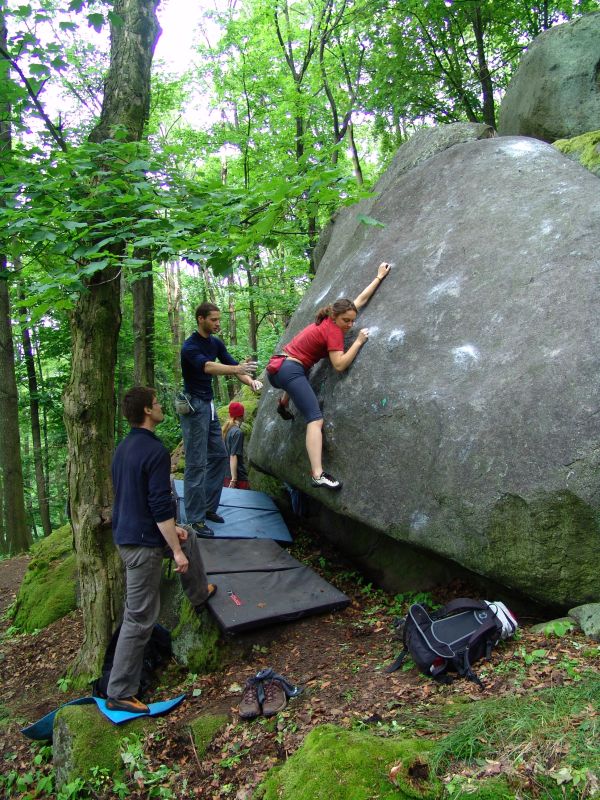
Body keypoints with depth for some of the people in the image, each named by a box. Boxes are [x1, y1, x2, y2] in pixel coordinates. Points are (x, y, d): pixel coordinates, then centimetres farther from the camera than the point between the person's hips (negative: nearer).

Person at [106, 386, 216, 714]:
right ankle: (120, 693, 10)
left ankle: (199, 595, 48)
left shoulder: (123, 448, 8)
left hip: (124, 533, 10)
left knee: (188, 540, 29)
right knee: (139, 618, 0)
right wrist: (176, 552, -17)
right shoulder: (155, 451, -21)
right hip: (142, 542, -10)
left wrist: (170, 529, 20)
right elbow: (161, 506, -24)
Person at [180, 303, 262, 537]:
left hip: (209, 405, 9)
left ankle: (208, 507, 23)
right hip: (194, 406, -9)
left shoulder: (216, 343, 9)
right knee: (196, 463, -7)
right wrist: (237, 368, -50)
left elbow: (232, 365, 0)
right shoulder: (190, 347, -17)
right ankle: (194, 519, -1)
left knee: (219, 456, 12)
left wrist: (250, 381, -19)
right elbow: (208, 367, -35)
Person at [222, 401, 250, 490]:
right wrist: (233, 479, -20)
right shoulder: (238, 432, -12)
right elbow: (233, 456, -18)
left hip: (225, 476, 9)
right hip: (239, 478, -8)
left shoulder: (226, 430, 12)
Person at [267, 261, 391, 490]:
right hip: (290, 370, -10)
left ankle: (283, 404, 67)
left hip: (277, 367, 10)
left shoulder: (330, 321, 11)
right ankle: (318, 475, -32)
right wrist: (359, 341, -15)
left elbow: (360, 300, 21)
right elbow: (340, 365, -19)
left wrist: (379, 277, 27)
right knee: (316, 419, -19)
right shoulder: (333, 330, -13)